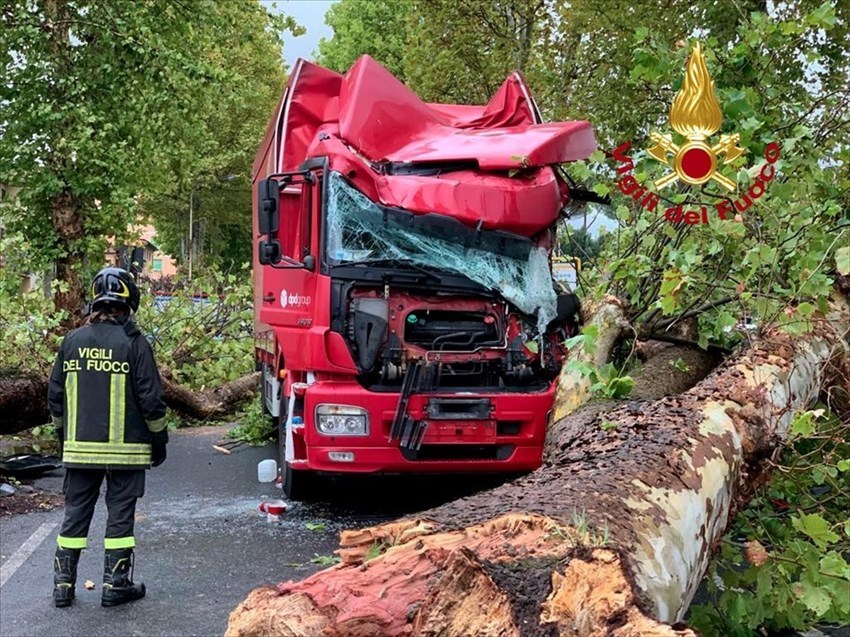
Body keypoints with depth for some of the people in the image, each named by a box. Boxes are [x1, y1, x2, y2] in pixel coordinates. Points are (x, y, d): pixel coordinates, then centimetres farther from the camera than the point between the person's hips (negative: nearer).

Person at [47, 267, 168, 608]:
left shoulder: (72, 341, 2)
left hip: (79, 447, 4)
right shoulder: (134, 343, -10)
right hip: (125, 449, -3)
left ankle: (63, 584, 17)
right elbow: (151, 399, -9)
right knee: (120, 515, 6)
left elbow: (55, 396, 9)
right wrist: (159, 439, 3)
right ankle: (116, 585, 11)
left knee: (76, 513, 12)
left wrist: (64, 435, 22)